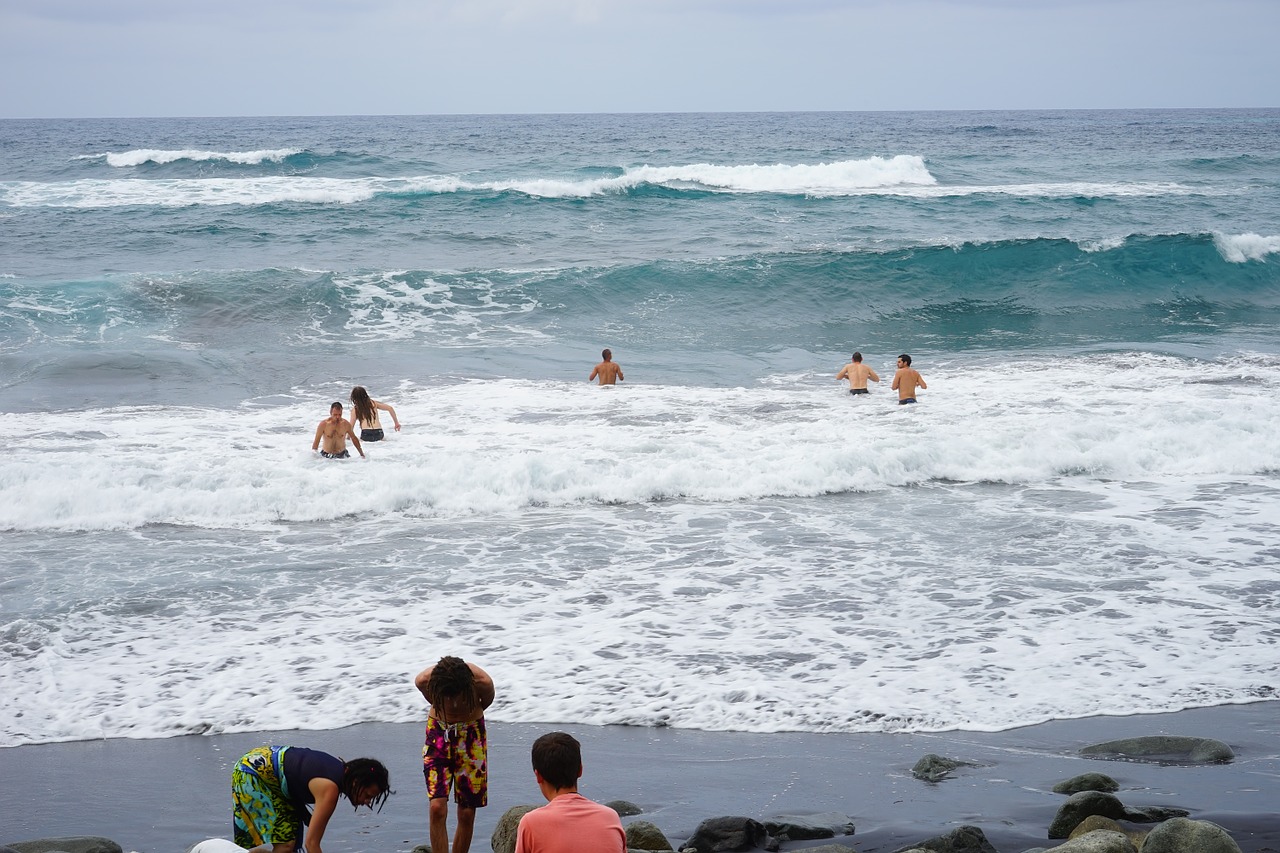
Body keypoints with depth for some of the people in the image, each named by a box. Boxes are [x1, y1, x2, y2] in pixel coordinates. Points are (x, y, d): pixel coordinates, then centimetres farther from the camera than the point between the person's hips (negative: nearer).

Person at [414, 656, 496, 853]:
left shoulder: (482, 683, -28)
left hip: (471, 734, 0)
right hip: (439, 732, 0)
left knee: (467, 814, 1)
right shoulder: (425, 681, -26)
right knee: (437, 808, -15)